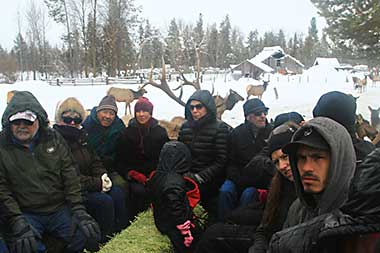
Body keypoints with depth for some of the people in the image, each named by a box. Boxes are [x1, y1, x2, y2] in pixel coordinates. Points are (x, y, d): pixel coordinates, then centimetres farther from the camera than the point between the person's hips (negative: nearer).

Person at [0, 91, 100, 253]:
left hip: (60, 209, 3)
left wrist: (79, 210, -7)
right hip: (26, 214, -3)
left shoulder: (54, 139, 7)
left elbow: (69, 175, 4)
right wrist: (18, 223, -19)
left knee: (88, 233, -17)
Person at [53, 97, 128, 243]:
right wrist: (96, 183, -22)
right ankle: (105, 243, -11)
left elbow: (95, 161, 17)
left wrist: (103, 176, -6)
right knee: (104, 201, -24)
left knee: (118, 193, -9)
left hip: (89, 185, 8)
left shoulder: (82, 137, 11)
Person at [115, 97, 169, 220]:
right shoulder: (126, 133, 7)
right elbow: (120, 160, 5)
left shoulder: (160, 132, 8)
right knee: (138, 190, -30)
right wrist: (131, 174, -12)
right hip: (133, 176, 0)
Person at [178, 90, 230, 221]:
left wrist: (200, 177, -15)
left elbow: (220, 162, -10)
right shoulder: (185, 127, 10)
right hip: (188, 180, 4)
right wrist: (186, 174, -2)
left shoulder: (220, 128, -6)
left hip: (210, 183, -4)